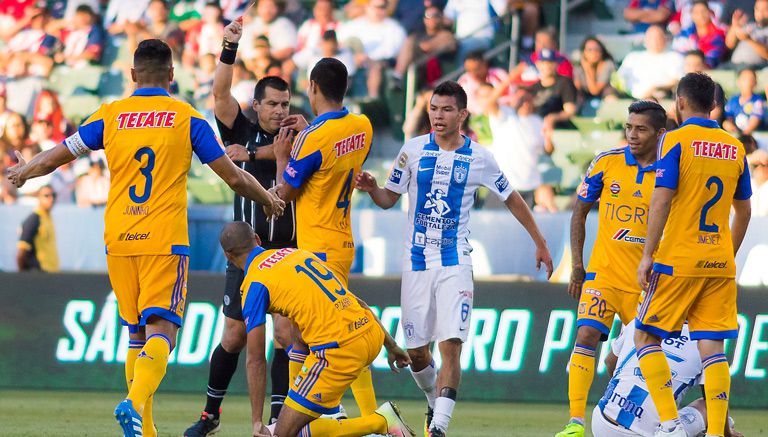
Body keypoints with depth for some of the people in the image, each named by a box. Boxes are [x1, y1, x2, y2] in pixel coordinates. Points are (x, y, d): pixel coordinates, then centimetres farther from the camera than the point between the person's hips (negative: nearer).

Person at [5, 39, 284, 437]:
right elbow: (234, 177, 5)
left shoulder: (110, 116, 6)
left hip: (118, 240, 3)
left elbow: (55, 157, 14)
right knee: (161, 330, -9)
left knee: (136, 334, 14)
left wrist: (22, 172, 34)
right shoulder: (187, 118, 2)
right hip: (165, 240, -3)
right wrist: (270, 201, 24)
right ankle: (136, 403, -34)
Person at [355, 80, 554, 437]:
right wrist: (371, 188, -14)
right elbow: (389, 199, 9)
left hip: (454, 262, -2)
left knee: (451, 346, -16)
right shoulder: (413, 150, 2)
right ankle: (435, 404, 34)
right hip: (416, 260, 2)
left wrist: (540, 243, 17)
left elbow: (511, 199, 13)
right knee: (415, 350, 6)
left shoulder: (479, 158, -1)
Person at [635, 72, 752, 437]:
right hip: (720, 263, 5)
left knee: (646, 337, 6)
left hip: (678, 260, -5)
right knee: (712, 346, 4)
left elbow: (661, 202, -13)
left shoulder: (675, 141, -7)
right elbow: (743, 211, 17)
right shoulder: (734, 148, 10)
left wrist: (647, 255, -9)